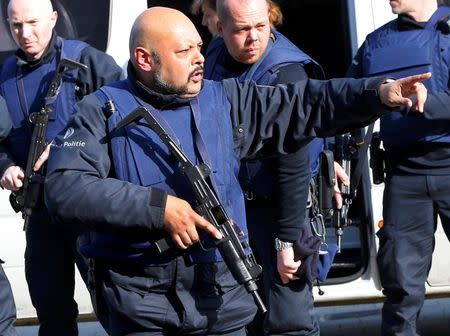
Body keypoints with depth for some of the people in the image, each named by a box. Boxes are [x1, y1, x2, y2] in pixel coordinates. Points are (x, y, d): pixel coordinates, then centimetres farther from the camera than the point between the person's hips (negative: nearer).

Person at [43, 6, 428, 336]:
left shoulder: (224, 100, 9)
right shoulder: (104, 111, -4)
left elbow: (302, 104, 4)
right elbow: (63, 190, -16)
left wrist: (377, 92, -9)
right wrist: (157, 206, -20)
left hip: (220, 298, 4)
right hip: (140, 303, -3)